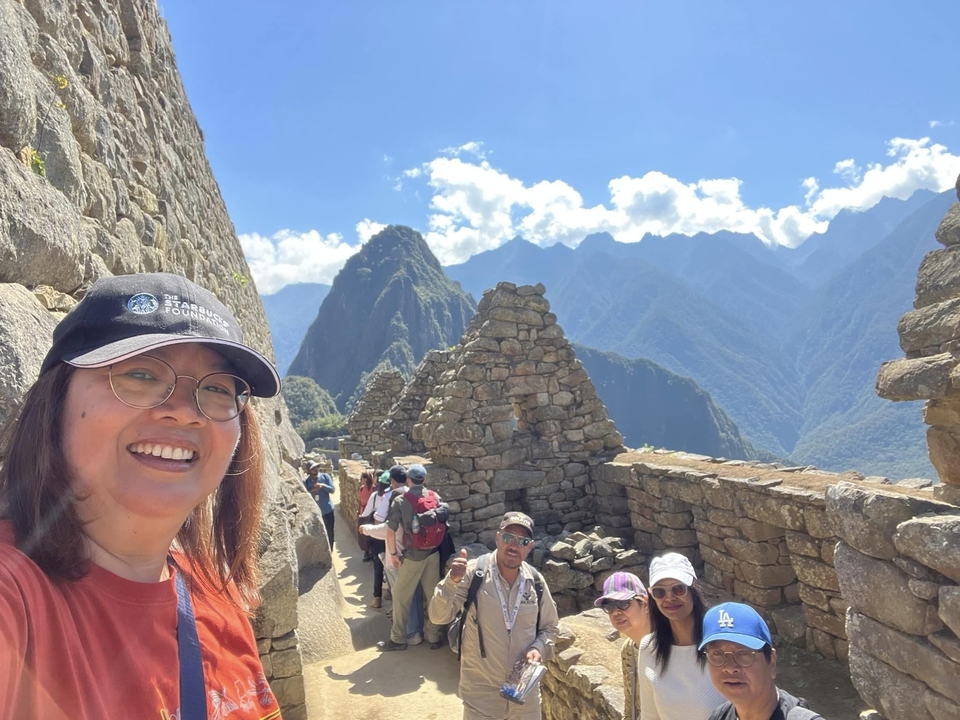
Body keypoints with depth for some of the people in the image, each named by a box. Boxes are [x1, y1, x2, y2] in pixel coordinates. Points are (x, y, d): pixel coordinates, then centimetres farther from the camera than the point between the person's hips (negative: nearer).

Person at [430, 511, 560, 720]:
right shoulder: (473, 572, -16)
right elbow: (438, 616, -18)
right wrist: (451, 582, -34)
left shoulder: (536, 581, -5)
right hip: (481, 689, -3)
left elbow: (549, 627, 9)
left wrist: (539, 648, -10)